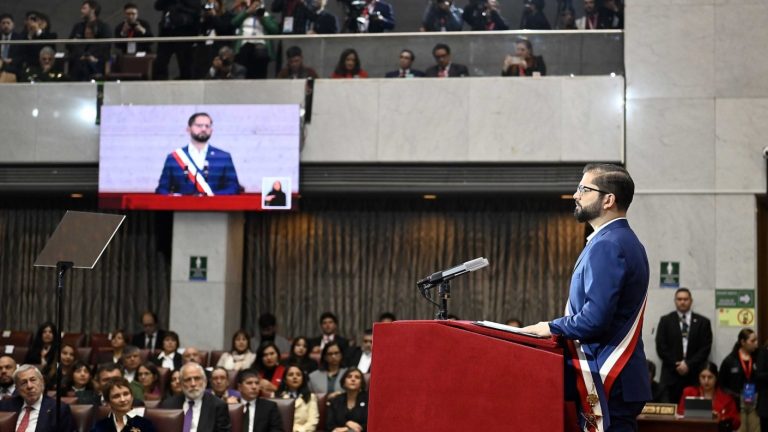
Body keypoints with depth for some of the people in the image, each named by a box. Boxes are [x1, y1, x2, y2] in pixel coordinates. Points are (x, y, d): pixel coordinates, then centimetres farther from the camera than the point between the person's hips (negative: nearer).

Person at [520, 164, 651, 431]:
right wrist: (561, 328, 12)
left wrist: (552, 328, -8)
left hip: (607, 383, -10)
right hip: (618, 378, 10)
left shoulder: (607, 245, -16)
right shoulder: (624, 240, 16)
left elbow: (596, 317, -23)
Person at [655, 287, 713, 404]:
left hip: (694, 375, 0)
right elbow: (661, 347, 3)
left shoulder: (703, 322, 11)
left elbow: (705, 348, 3)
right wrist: (676, 365, -7)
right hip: (671, 374, 0)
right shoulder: (665, 321, 11)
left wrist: (688, 364, -8)